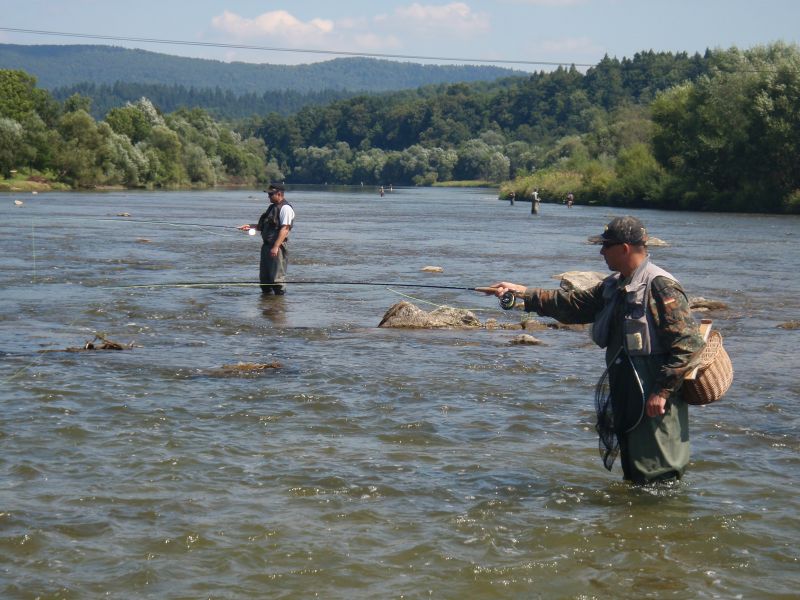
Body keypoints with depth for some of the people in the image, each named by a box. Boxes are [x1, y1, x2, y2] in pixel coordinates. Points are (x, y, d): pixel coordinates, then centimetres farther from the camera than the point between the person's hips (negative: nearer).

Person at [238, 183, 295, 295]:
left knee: (277, 277, -8)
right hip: (266, 245, 10)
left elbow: (285, 229, -20)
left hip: (277, 247, -10)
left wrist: (276, 247, -26)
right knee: (264, 277, 14)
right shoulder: (273, 207, 19)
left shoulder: (285, 208, -12)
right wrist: (251, 227, 15)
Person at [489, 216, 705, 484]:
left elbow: (688, 343, -20)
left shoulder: (661, 287, -16)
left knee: (656, 481, -4)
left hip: (654, 404, -9)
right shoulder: (614, 286, 12)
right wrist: (523, 294, 17)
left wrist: (662, 391, -22)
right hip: (624, 400, 9)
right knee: (632, 477, 16)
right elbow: (574, 304, 22)